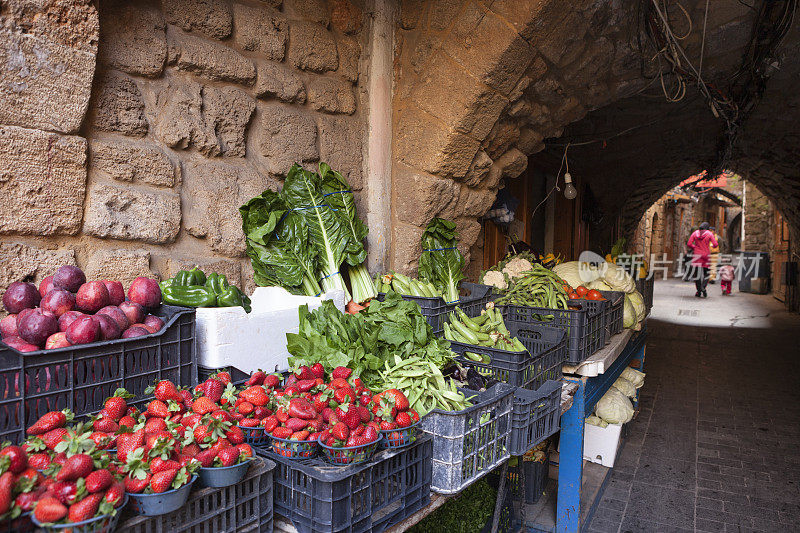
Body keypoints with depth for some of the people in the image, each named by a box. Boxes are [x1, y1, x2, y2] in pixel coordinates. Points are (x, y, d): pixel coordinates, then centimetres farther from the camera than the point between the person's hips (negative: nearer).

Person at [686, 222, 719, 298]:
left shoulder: (695, 233, 2)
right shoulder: (709, 234, -2)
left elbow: (689, 244, -4)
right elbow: (715, 244, -8)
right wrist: (712, 245, 15)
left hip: (697, 255, 1)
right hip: (706, 255, -1)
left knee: (697, 273, 7)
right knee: (707, 273, 12)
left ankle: (699, 291, 7)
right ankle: (703, 287, -12)